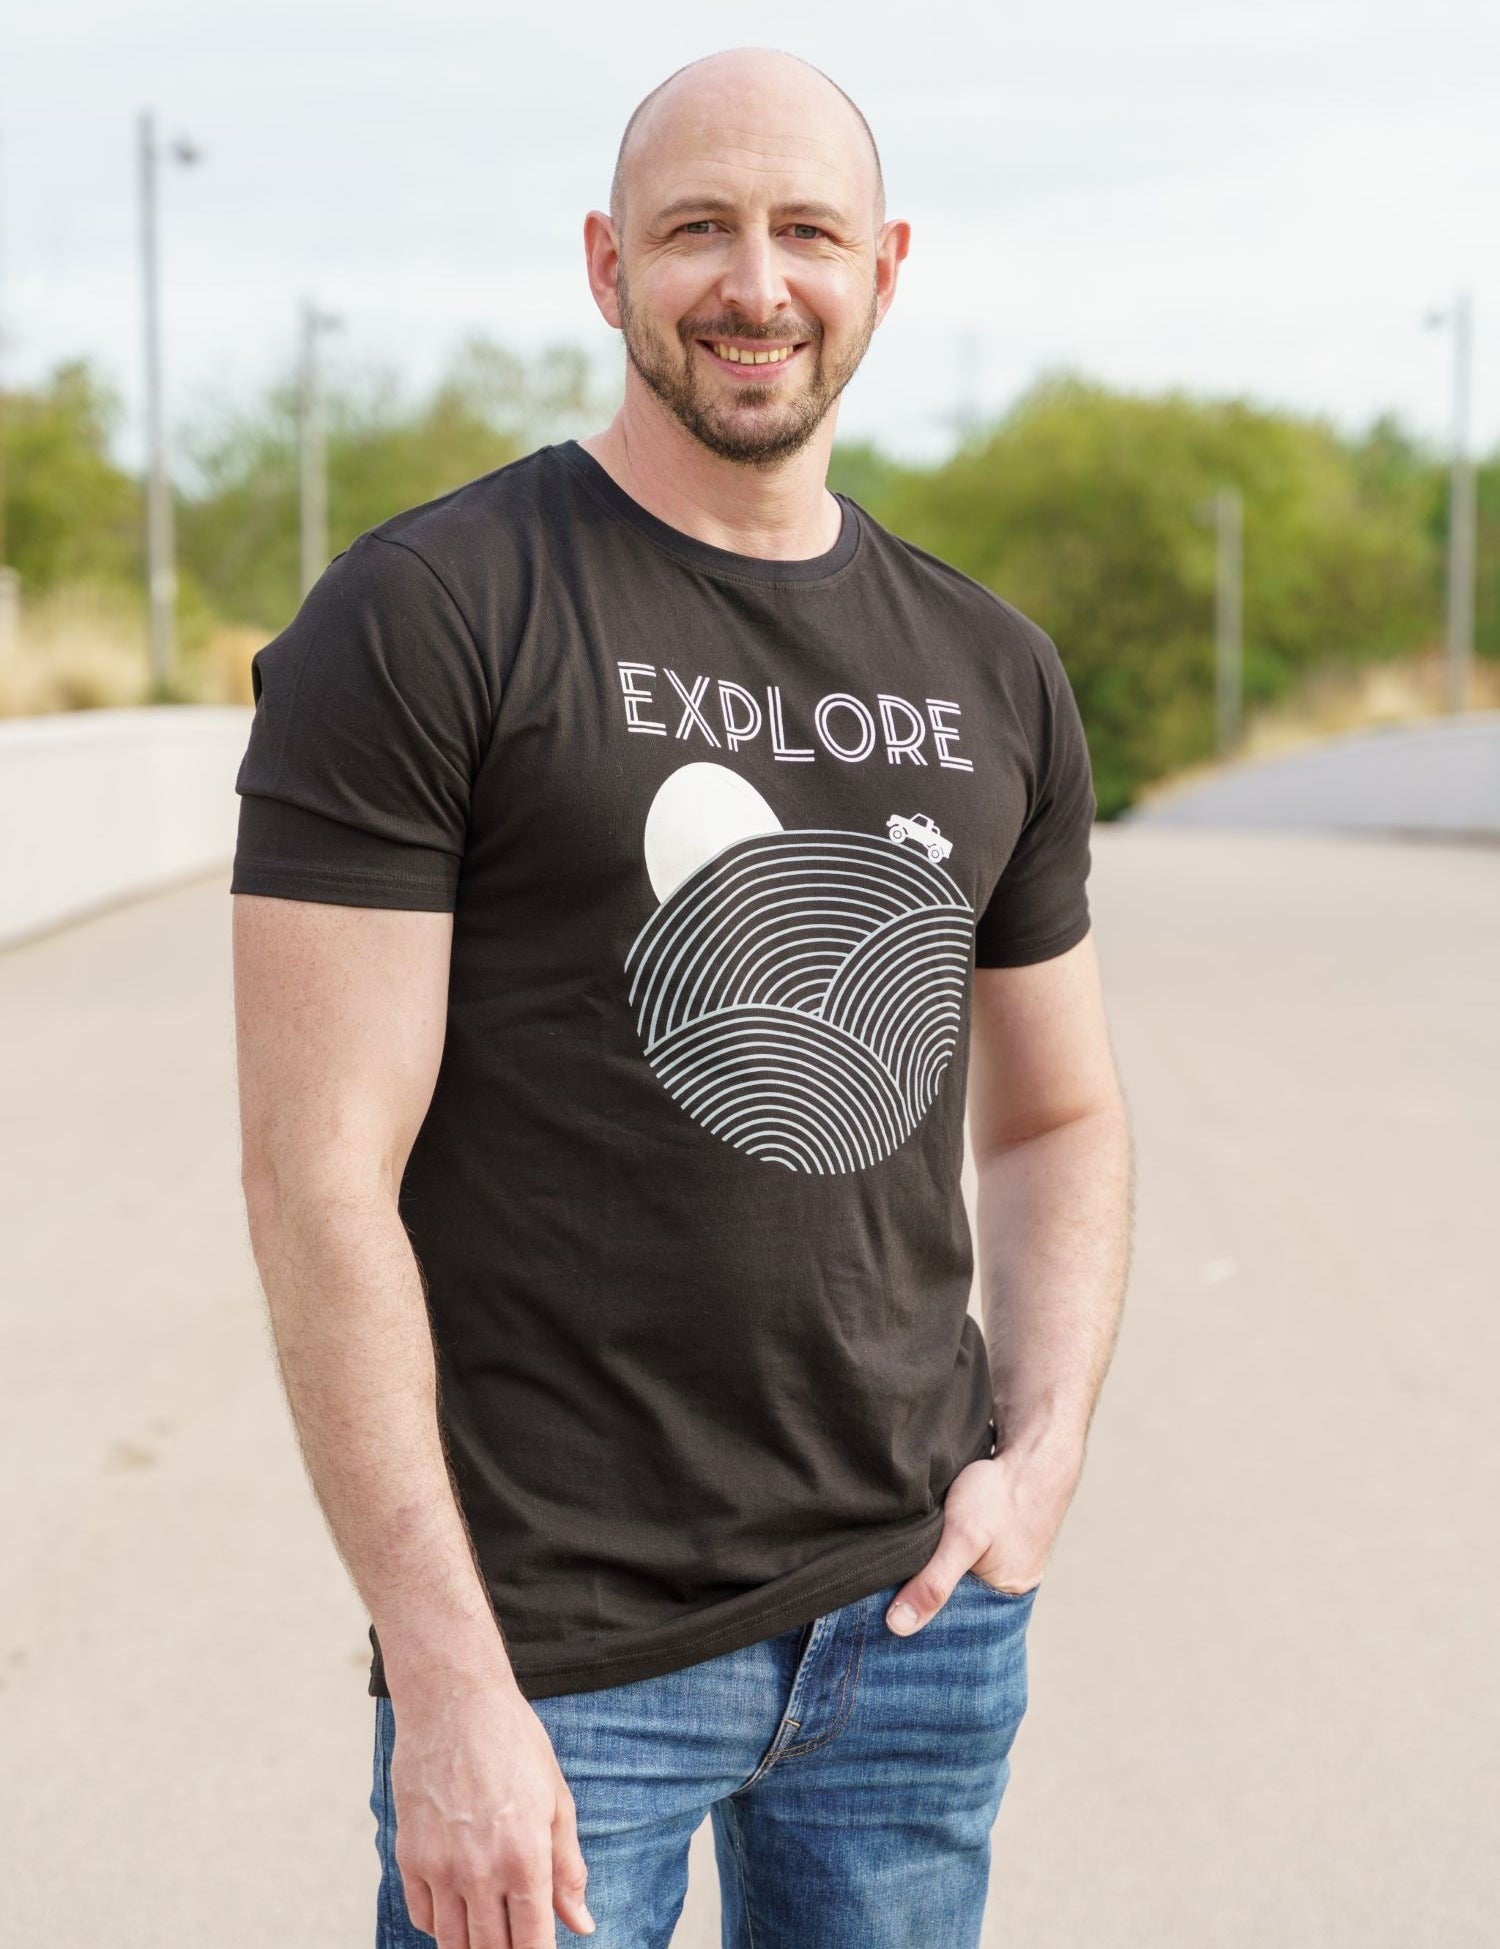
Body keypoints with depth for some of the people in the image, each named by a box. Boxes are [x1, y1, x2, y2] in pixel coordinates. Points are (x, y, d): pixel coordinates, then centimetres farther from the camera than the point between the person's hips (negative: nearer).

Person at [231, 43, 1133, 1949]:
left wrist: (1043, 1450, 1)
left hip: (921, 1610, 5)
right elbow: (318, 1167, -14)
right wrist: (445, 1682, -17)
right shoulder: (420, 616, -9)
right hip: (560, 1645, -5)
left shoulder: (994, 672, 9)